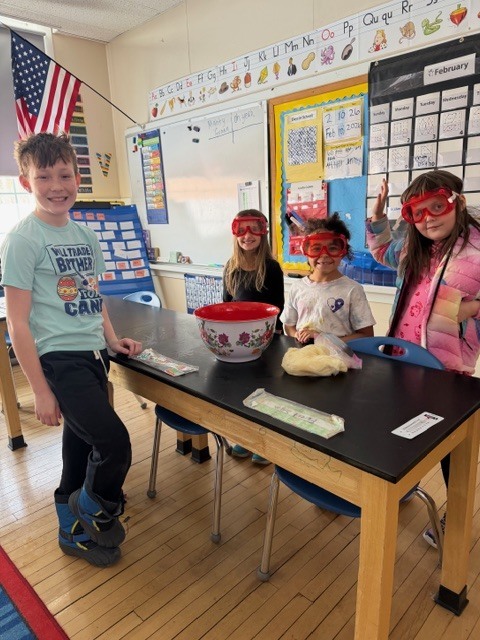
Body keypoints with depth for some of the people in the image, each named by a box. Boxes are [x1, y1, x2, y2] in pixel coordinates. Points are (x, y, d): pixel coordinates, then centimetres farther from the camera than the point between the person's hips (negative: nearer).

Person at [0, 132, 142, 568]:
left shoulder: (86, 235, 9)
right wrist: (40, 389, -13)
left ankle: (74, 532, 40)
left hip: (93, 356, 7)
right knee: (115, 442, -11)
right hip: (59, 360, -7)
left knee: (82, 448, 17)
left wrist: (113, 340, 7)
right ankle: (98, 510, 23)